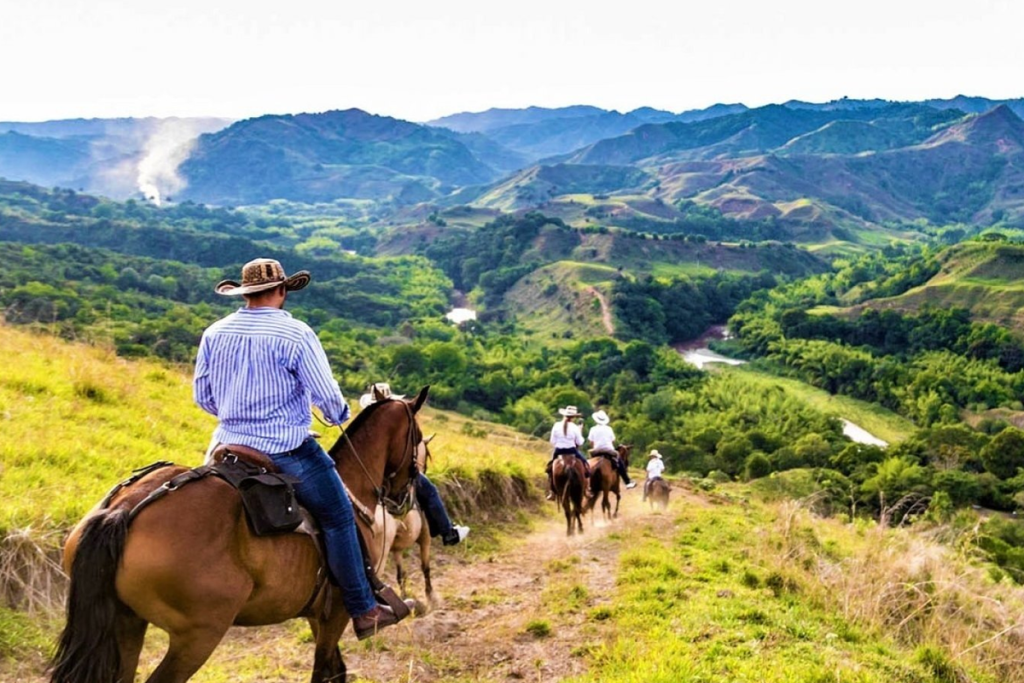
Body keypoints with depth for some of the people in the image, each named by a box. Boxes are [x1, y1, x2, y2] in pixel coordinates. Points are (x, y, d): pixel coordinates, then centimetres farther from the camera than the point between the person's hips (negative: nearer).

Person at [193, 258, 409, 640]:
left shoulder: (215, 334, 4)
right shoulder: (296, 334, -12)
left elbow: (202, 396, 11)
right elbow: (325, 393, -11)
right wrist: (340, 416, 11)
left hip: (230, 446, 6)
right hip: (288, 450, -6)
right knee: (338, 518, 5)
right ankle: (363, 611, 8)